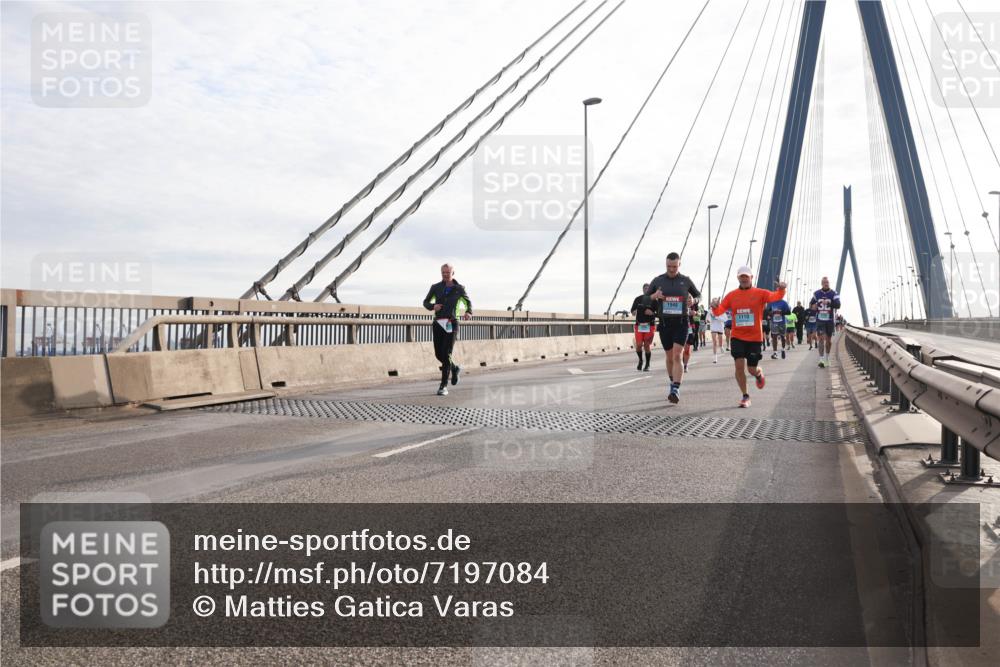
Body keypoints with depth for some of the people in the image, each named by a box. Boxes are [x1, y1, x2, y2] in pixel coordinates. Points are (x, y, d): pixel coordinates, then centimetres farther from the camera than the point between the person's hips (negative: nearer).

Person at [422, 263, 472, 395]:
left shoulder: (459, 289, 4)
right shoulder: (435, 287, 6)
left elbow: (468, 302, 19)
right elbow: (426, 302, 14)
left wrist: (468, 313, -4)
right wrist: (433, 306, -10)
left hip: (452, 324, -3)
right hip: (438, 324, 3)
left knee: (446, 354, -12)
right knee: (439, 354, 5)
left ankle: (443, 386, -8)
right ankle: (454, 368, 37)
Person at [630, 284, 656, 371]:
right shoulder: (638, 299, 10)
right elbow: (633, 312, 13)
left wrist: (652, 313, -15)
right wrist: (636, 311, -9)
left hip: (650, 325, -2)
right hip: (639, 325, 2)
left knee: (647, 345, -3)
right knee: (639, 345, -6)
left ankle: (647, 365, 13)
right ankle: (640, 360, 22)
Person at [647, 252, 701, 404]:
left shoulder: (686, 281, 4)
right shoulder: (657, 281, 4)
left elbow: (698, 295, 18)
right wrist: (655, 296, -12)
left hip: (681, 323, -2)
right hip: (664, 323, 2)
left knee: (677, 356, -15)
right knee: (669, 357, 11)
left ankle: (676, 390, -20)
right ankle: (672, 384, 31)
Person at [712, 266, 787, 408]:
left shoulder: (760, 293, -1)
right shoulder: (732, 295, 3)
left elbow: (776, 296, -15)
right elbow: (719, 311, -1)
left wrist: (781, 289, -37)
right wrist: (715, 307, -24)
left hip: (754, 338, -1)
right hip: (737, 337, 1)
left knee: (752, 370, 2)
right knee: (739, 366, -10)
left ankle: (759, 373, 42)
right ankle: (745, 396, 6)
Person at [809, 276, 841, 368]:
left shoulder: (834, 293, -5)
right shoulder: (816, 293, 4)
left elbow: (838, 305, -18)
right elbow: (811, 303, 20)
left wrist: (829, 303, -33)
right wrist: (813, 306, -2)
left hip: (830, 320, 0)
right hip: (820, 320, 0)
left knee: (829, 339, 12)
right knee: (821, 338, -10)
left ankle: (827, 357, 33)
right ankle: (821, 360, -14)